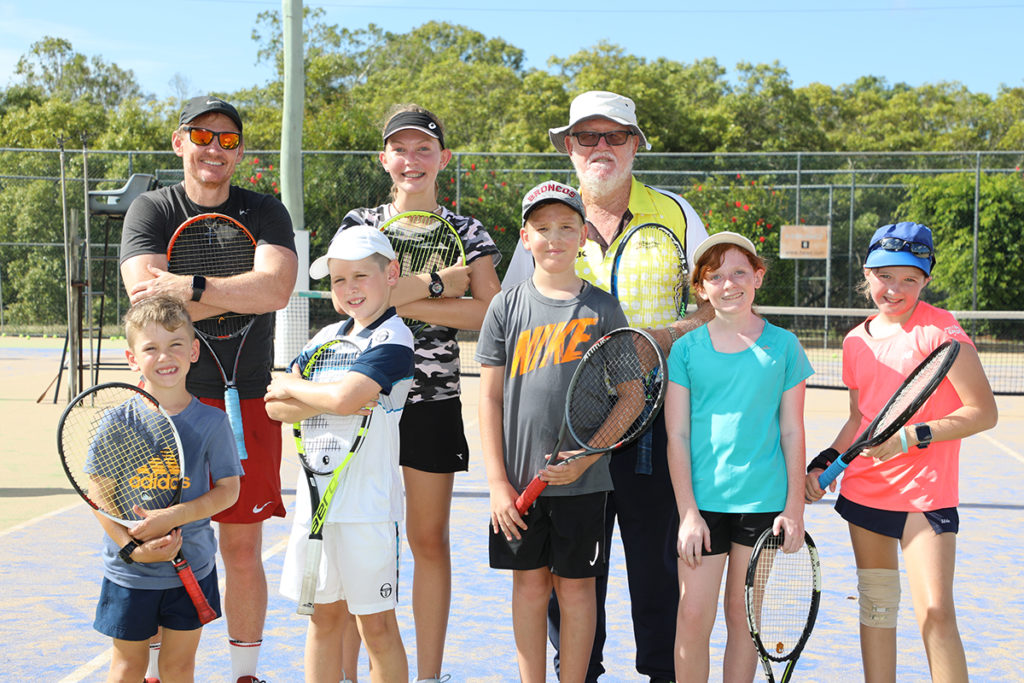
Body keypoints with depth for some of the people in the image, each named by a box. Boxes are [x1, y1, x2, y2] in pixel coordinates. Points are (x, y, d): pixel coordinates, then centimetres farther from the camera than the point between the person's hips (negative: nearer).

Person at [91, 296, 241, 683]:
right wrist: (132, 547, -18)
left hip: (192, 568, 0)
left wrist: (174, 516, -21)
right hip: (129, 572, 0)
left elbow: (228, 490, -6)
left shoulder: (211, 421, -7)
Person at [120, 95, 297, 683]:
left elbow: (277, 288, -14)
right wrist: (242, 291, -13)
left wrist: (188, 286, -18)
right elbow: (147, 300, -14)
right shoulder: (150, 211, 4)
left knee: (243, 552, 7)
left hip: (245, 403, 1)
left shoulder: (265, 213, 5)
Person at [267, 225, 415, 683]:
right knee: (324, 615, 15)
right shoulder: (327, 336, 12)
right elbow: (276, 408, 6)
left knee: (376, 624, 3)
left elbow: (345, 397, -26)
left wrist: (291, 388, -7)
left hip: (367, 504, -6)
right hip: (315, 496, 7)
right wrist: (327, 402, -13)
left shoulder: (393, 339, -10)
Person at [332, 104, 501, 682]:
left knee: (430, 539, 6)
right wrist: (441, 281, -13)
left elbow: (487, 312, -9)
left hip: (433, 400, 0)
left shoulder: (467, 232, 6)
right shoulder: (359, 224, 8)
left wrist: (397, 299, -13)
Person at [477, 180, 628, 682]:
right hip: (519, 478, 1)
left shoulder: (602, 308, 1)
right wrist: (497, 480, -3)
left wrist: (585, 458, -12)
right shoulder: (507, 307, 3)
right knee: (529, 584, 9)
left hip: (583, 479, -1)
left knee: (575, 586, 7)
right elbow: (490, 399, 3)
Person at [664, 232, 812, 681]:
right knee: (694, 616, -3)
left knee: (744, 616, 9)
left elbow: (792, 433, 5)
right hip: (702, 500, 0)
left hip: (763, 502, 1)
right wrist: (688, 512, -6)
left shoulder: (782, 345, 3)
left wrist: (794, 509, 0)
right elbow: (677, 437, 0)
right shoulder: (686, 349, 2)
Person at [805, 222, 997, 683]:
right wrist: (824, 462, 4)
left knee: (935, 614, -12)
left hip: (924, 493, -6)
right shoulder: (856, 341, 7)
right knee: (875, 606, 13)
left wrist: (911, 438, -22)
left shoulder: (938, 330, -12)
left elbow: (984, 412, -14)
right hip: (864, 490, 6)